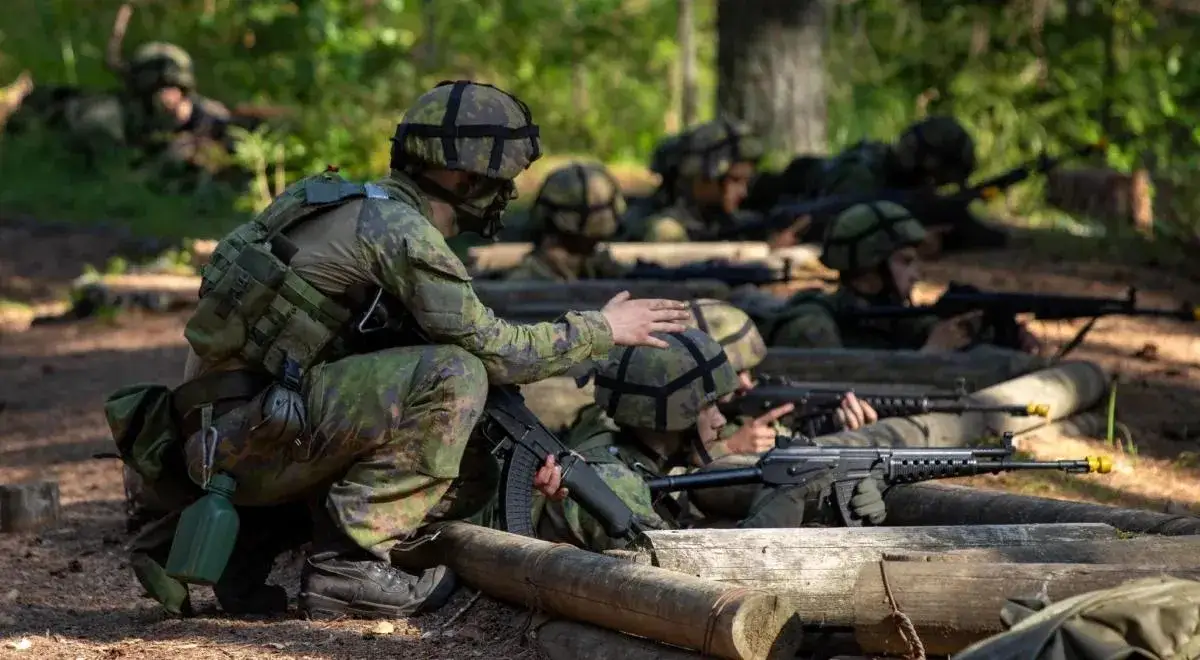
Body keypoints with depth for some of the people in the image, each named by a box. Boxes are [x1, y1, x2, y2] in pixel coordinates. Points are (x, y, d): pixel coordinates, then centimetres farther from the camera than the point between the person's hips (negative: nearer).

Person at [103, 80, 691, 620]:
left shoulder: (364, 210, 20)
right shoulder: (401, 231, -10)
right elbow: (492, 352, -11)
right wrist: (603, 330, 3)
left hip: (217, 442, 9)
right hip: (250, 435, -9)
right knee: (452, 377, -18)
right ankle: (354, 563, -14)